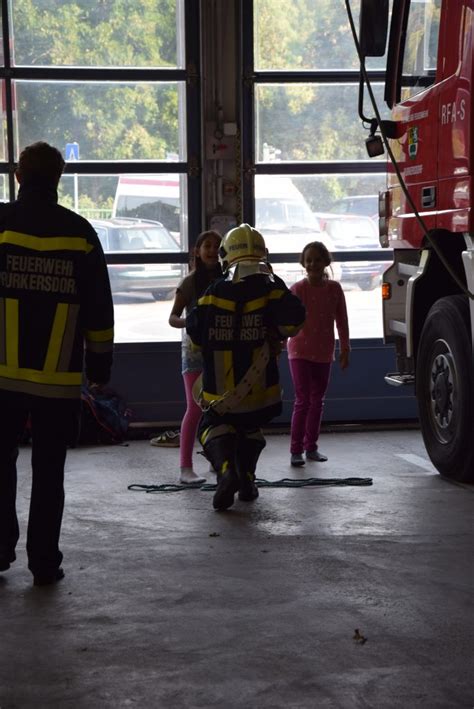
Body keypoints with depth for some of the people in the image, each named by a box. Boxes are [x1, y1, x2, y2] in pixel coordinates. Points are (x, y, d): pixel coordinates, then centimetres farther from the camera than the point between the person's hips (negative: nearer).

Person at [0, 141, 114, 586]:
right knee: (48, 472, 8)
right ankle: (44, 562, 10)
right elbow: (99, 310, 2)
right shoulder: (79, 232, -1)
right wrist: (100, 367, 10)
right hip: (60, 377, 1)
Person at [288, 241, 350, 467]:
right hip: (300, 350, -4)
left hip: (324, 352, 4)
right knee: (302, 400, -8)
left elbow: (341, 321, 6)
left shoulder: (334, 288, 0)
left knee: (317, 401, 10)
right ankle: (296, 450, -4)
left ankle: (311, 447, 20)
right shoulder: (297, 289, -8)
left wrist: (344, 349, 7)